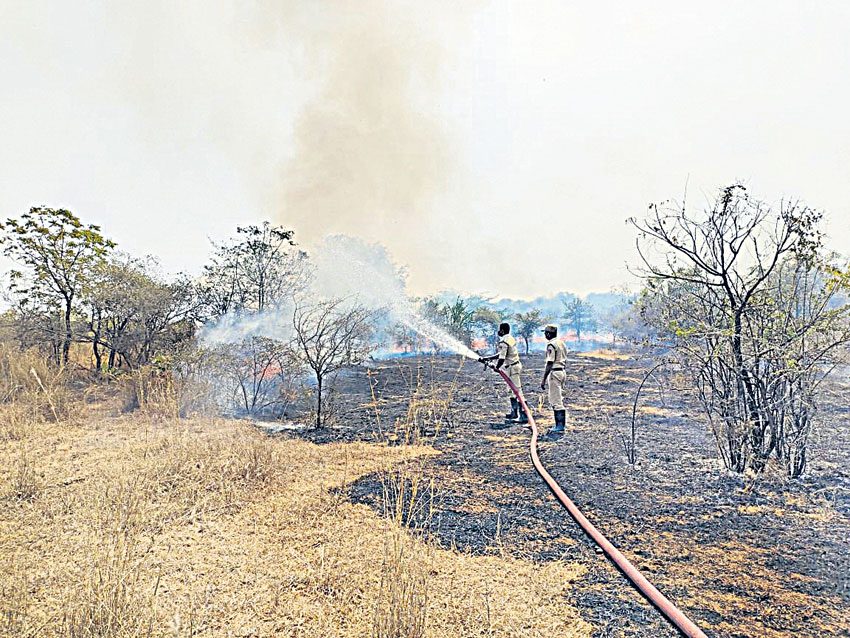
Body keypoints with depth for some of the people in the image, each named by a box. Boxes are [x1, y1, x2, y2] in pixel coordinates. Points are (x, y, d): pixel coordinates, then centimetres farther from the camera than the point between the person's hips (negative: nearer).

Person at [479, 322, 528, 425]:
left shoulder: (503, 342, -19)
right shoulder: (510, 338, 12)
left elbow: (502, 358, -22)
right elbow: (501, 355, 18)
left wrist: (497, 367, -3)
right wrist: (486, 358, 19)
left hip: (512, 368, -10)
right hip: (516, 366, 10)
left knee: (517, 391, -9)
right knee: (512, 390, 20)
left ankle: (524, 416, -7)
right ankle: (514, 412, 30)